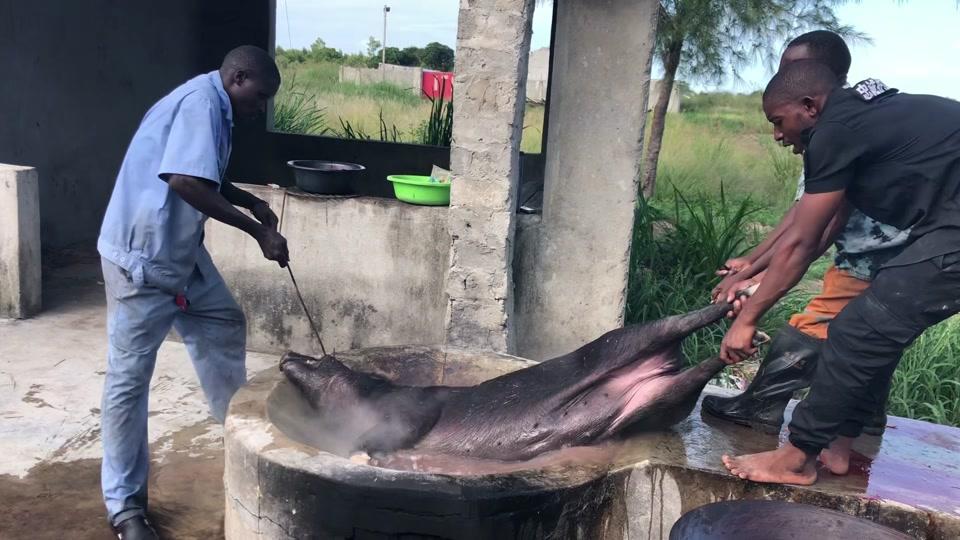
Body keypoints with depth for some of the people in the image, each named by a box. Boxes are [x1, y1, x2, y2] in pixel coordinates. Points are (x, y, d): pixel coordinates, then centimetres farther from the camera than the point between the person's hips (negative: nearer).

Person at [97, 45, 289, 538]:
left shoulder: (211, 105, 12)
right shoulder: (201, 101, -18)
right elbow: (186, 182, -30)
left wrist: (251, 202, 11)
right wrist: (257, 231, -24)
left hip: (182, 253, 10)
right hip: (141, 258, -10)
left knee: (225, 327, 20)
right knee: (130, 377, -2)